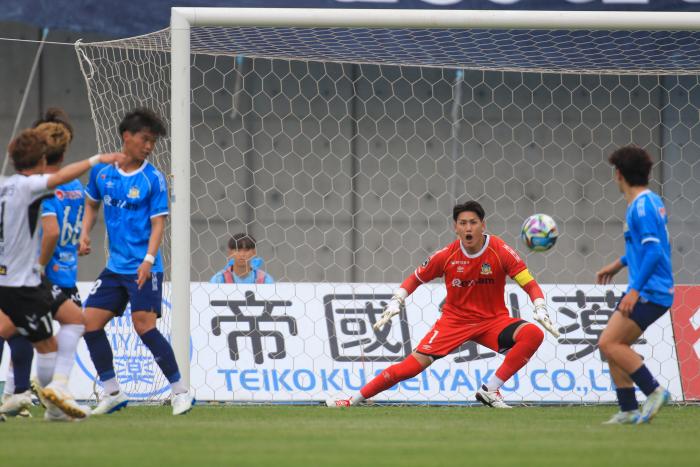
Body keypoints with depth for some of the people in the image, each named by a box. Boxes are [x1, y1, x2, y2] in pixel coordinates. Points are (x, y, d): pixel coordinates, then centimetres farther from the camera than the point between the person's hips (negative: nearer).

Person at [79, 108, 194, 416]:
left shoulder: (153, 179, -8)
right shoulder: (102, 171, 5)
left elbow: (158, 223, -10)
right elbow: (92, 203, 22)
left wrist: (149, 260, -24)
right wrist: (85, 235, 6)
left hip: (143, 269, -6)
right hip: (115, 266, 6)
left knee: (144, 325, -15)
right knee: (91, 323, 0)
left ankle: (181, 392, -5)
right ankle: (113, 394, 12)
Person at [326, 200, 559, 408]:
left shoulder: (501, 251, -13)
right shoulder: (446, 255, -9)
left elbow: (530, 284, -10)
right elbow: (415, 279, 6)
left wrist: (541, 310, -26)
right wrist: (394, 304, -5)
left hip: (493, 320, 0)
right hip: (455, 319, 0)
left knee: (533, 334, -28)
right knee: (415, 363, -15)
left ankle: (490, 390, -20)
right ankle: (353, 400, -4)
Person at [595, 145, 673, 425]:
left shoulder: (642, 206, -16)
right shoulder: (651, 201, 15)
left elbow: (654, 252, -24)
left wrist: (635, 290, -27)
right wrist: (619, 264, 37)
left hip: (649, 291, -10)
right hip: (646, 291, 10)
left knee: (609, 343, -15)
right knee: (612, 346, 9)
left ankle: (654, 391, -11)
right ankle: (629, 411, 9)